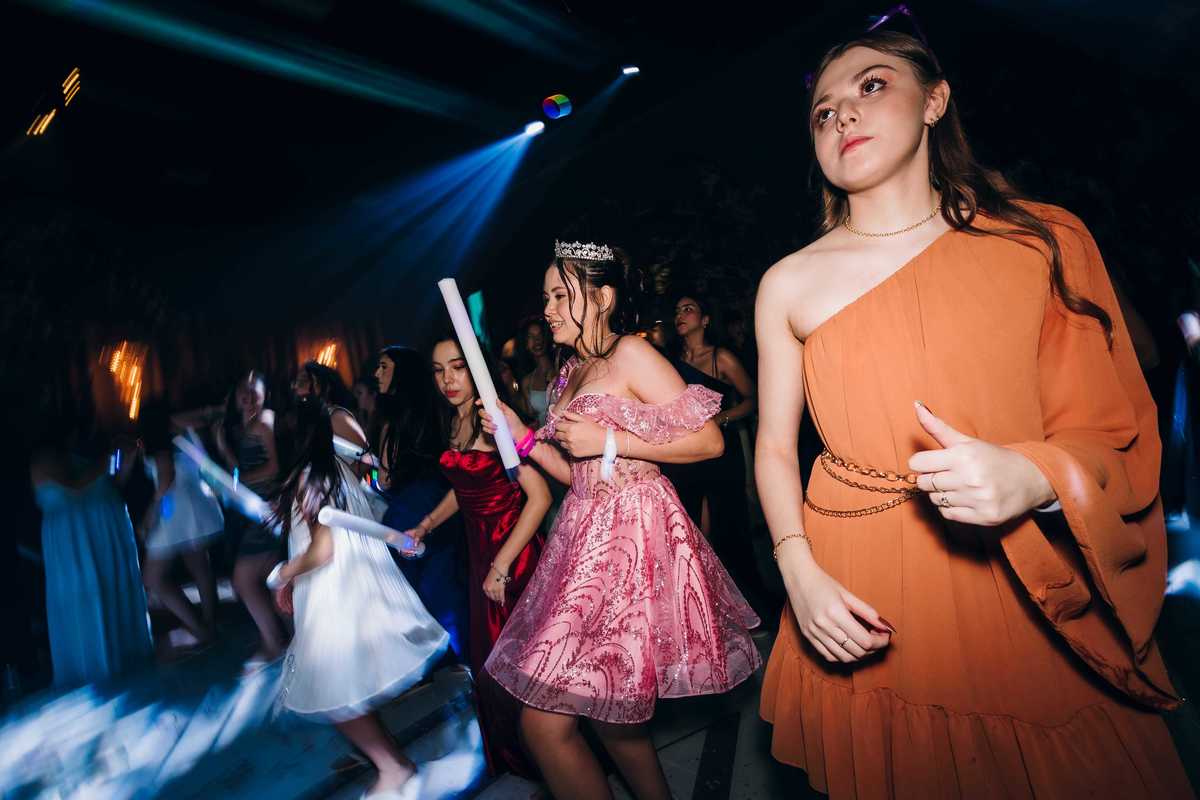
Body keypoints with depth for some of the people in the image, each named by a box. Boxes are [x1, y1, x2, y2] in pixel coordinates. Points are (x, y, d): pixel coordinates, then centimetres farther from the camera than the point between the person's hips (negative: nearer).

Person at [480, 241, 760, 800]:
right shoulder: (571, 372, 16)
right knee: (605, 706, 17)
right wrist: (524, 438, 6)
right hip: (587, 534, 9)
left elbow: (709, 440, -13)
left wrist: (609, 442, -14)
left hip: (630, 535, -8)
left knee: (545, 721, -7)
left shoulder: (631, 354, -8)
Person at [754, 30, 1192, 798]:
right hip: (858, 603, 1)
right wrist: (800, 573, -11)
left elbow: (1111, 429, -3)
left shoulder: (1043, 241, -3)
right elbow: (775, 444, 1)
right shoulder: (788, 285, -2)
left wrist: (1032, 476, -24)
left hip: (1030, 598, 0)